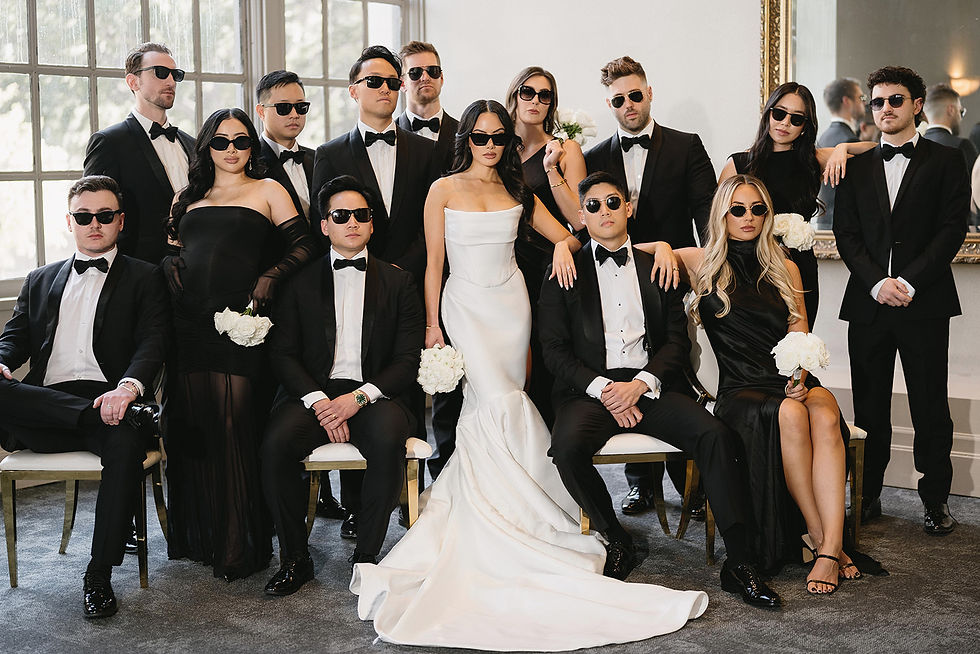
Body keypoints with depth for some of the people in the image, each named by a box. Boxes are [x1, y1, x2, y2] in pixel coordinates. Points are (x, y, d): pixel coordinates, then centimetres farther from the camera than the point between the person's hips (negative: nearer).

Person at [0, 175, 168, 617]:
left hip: (108, 398, -2)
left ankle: (99, 576, -25)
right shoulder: (41, 281, 28)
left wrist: (128, 387, -22)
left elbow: (152, 344, 0)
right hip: (44, 406, 2)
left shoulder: (143, 278, 15)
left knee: (126, 441, -37)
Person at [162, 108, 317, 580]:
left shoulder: (267, 190, 9)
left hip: (238, 321, -4)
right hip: (189, 323, 4)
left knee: (234, 426, -5)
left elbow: (303, 246, 2)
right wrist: (169, 264, 0)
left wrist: (269, 278, -13)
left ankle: (239, 544, 5)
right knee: (191, 427, 5)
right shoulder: (189, 197, 21)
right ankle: (198, 535, 19)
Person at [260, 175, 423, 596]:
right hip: (313, 392, 1)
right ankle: (294, 558, -11)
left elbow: (407, 362, 3)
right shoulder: (302, 282, 13)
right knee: (276, 445, -29)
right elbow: (282, 354, 5)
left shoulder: (398, 283, 11)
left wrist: (358, 397, -13)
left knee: (388, 441, -34)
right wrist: (318, 401, -12)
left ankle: (366, 557, -17)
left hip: (375, 395, -1)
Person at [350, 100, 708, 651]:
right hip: (466, 305, -3)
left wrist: (565, 245, -9)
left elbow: (569, 235, 16)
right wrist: (432, 325, -3)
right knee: (500, 406, -17)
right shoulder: (444, 190, 2)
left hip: (512, 305, 4)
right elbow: (434, 262, 1)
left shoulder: (517, 192, 12)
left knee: (487, 416, 1)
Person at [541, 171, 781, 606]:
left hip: (650, 387, 1)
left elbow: (677, 341, 8)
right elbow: (555, 350, 3)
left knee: (715, 435, -25)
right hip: (591, 389, -1)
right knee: (568, 447, -32)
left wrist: (641, 384, -10)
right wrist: (602, 388, -12)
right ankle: (617, 541, -7)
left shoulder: (657, 269, 15)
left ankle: (738, 563, -20)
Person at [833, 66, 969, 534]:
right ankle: (868, 495, 15)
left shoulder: (945, 161, 6)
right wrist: (877, 282, -9)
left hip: (925, 303, -2)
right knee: (869, 407, 6)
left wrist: (909, 282, -13)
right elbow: (845, 233, 7)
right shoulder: (857, 167, 14)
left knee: (930, 407, 1)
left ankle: (935, 499, 12)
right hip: (868, 302, 3)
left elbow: (952, 228, -3)